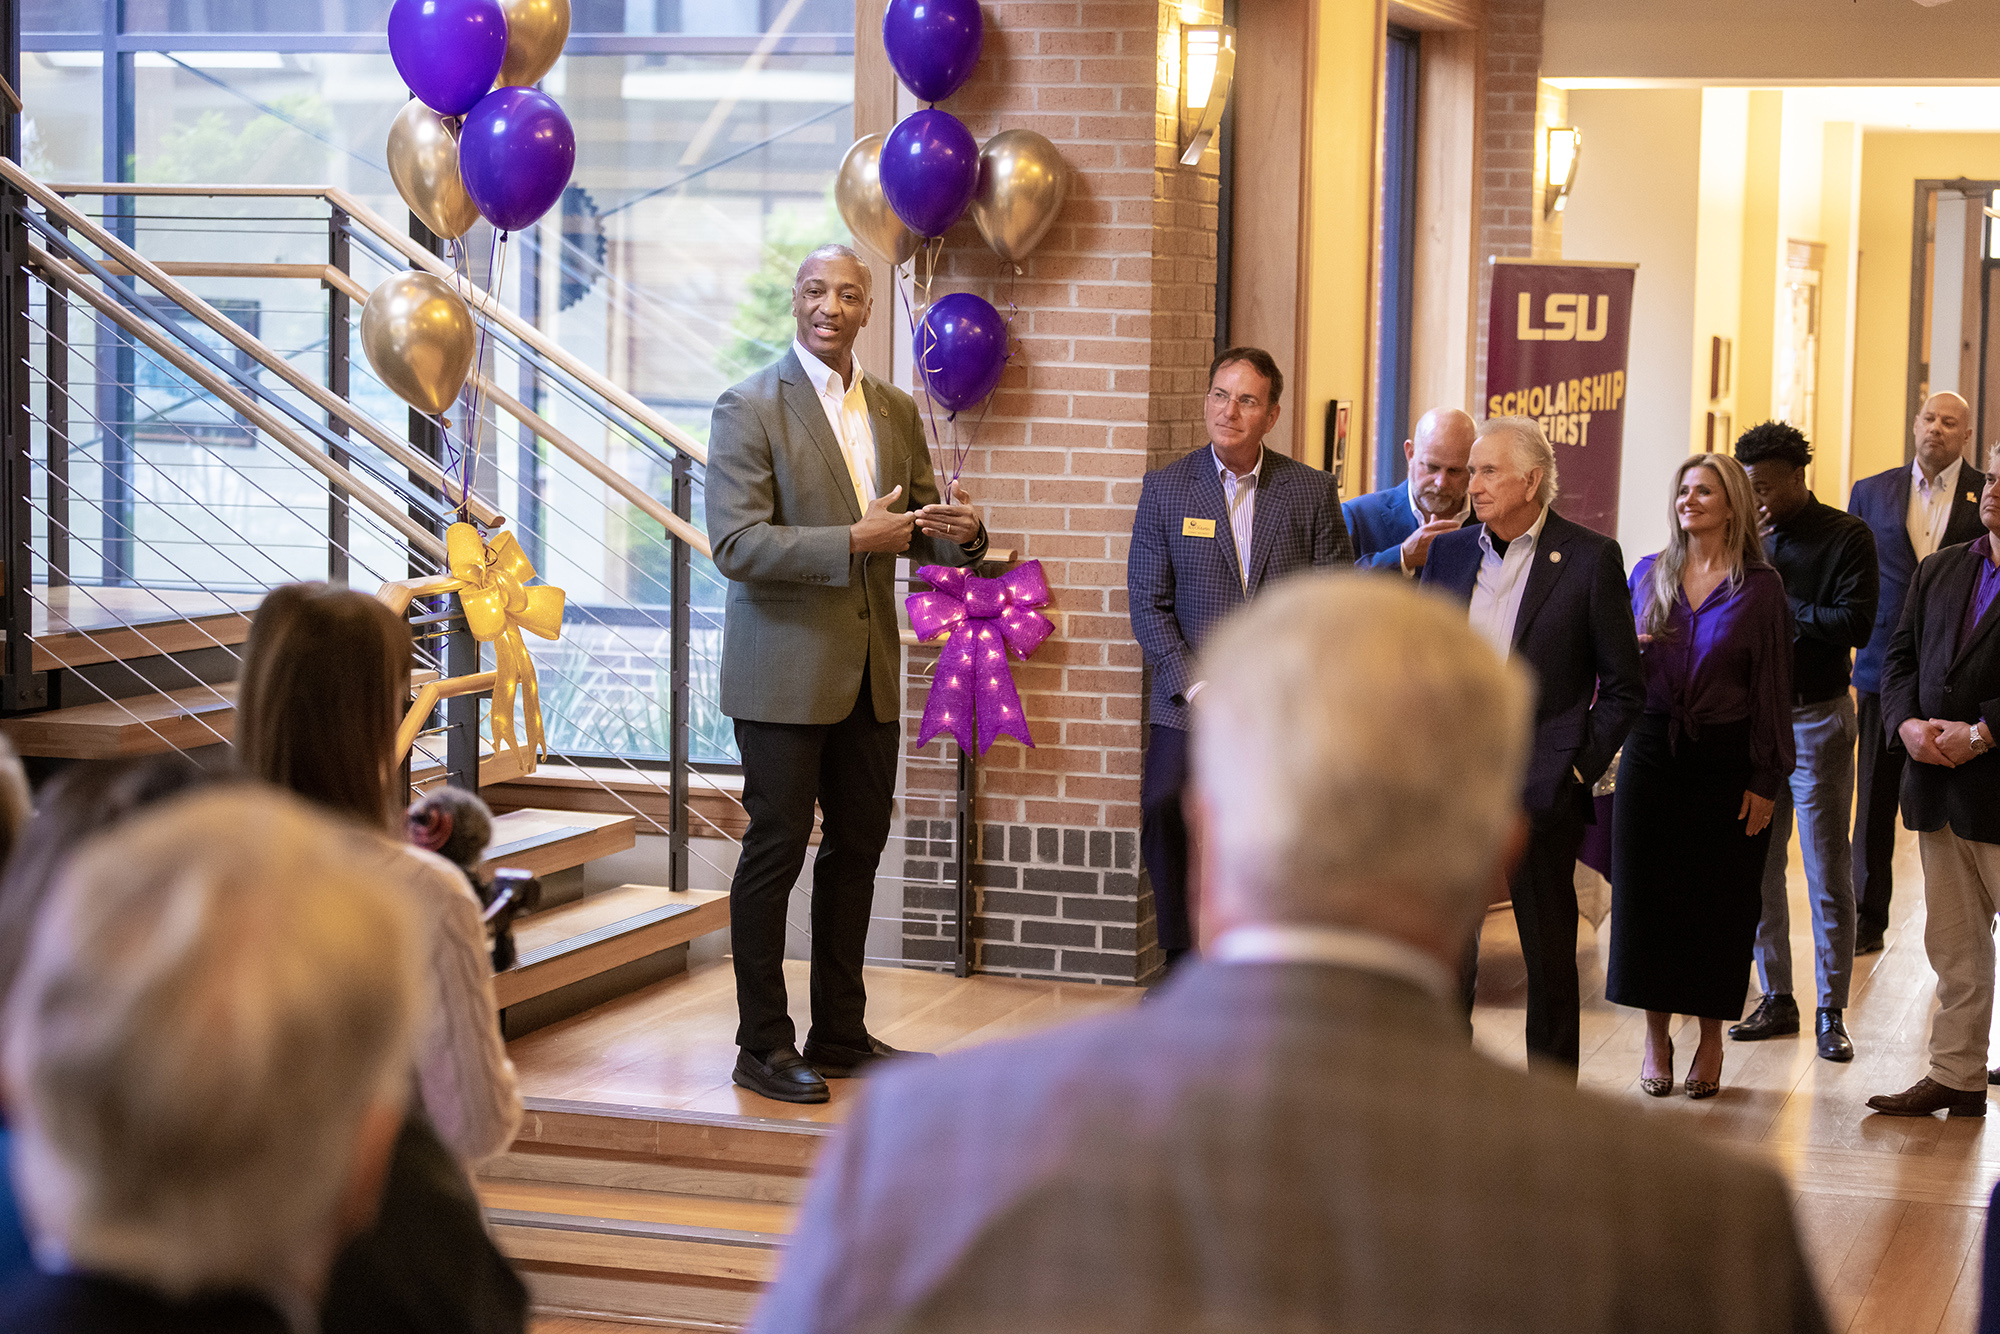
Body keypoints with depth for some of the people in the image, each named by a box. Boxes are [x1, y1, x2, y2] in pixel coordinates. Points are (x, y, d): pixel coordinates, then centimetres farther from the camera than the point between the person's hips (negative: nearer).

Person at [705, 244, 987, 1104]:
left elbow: (918, 526, 17)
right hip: (784, 670, -7)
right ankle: (763, 1046, 6)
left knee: (856, 850, 12)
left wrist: (957, 532, -7)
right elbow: (735, 542, -17)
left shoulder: (896, 412, 11)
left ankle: (840, 1033, 23)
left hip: (869, 670, 7)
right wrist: (853, 542, -24)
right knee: (775, 851, -2)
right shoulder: (751, 408, -9)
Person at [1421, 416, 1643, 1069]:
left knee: (1550, 959, 8)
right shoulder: (1449, 552, 9)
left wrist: (1578, 769, -9)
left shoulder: (1590, 557, -3)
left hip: (1541, 793, -3)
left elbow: (1622, 688, -1)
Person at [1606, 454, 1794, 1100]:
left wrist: (1764, 781, -6)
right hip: (1653, 751, 3)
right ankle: (1656, 1035, 15)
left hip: (1725, 759, -2)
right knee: (1647, 894, 3)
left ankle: (1711, 1036, 16)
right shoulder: (1648, 574, 7)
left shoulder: (1760, 586, -2)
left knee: (1720, 901, 3)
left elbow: (1772, 685, -2)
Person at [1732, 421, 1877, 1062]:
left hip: (1817, 717, -5)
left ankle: (1831, 1013, 5)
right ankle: (1776, 998, 18)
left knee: (1828, 875, -1)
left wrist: (1779, 605, -11)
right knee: (1758, 866, 8)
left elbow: (1854, 624, -15)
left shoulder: (1845, 537, -5)